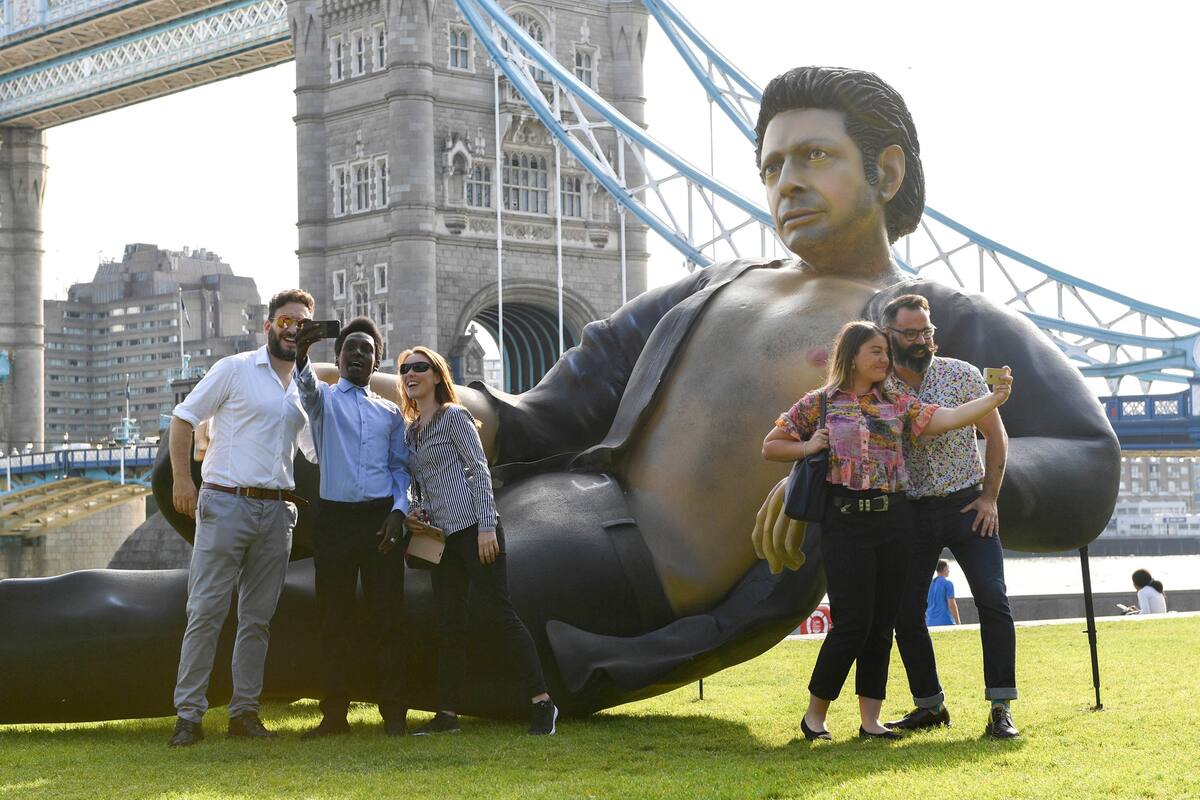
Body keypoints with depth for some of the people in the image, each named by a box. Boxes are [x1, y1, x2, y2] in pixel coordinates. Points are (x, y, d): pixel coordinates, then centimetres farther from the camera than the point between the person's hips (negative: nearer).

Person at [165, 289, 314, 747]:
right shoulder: (235, 370, -1)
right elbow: (183, 418, -1)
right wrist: (182, 478, -11)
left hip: (277, 512, 5)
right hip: (226, 503, -5)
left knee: (258, 619, 7)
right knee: (206, 612, -6)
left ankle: (245, 711, 14)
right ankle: (188, 714, -3)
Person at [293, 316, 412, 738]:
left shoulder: (390, 412, 16)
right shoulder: (324, 399, 8)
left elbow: (400, 467, 14)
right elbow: (307, 386, -16)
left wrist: (398, 511, -5)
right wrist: (300, 355, -39)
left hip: (381, 519, 1)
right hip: (335, 518, -1)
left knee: (388, 618, -1)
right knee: (334, 620, 1)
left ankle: (393, 713, 3)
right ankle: (334, 714, 6)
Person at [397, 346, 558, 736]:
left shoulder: (454, 417, -3)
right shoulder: (410, 430, 18)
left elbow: (479, 470, -9)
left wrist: (487, 526, -17)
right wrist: (417, 515, 6)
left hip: (472, 528, -7)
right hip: (442, 537, 7)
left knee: (498, 612, -10)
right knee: (449, 624, 7)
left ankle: (542, 702, -7)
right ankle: (447, 714, 10)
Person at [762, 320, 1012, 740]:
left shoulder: (898, 405, 10)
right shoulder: (818, 404, 2)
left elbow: (948, 418, -3)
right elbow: (770, 446, 9)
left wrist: (995, 398, -17)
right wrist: (810, 447, -7)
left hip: (894, 520, 4)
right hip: (845, 520, -4)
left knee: (882, 624, 5)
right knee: (852, 622, -8)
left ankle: (870, 719, 13)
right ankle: (815, 714, 8)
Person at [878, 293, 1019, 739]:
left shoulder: (961, 375, -3)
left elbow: (995, 434, 2)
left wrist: (989, 497, -4)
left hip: (967, 505, -1)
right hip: (912, 513, 2)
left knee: (993, 601, -12)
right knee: (906, 613, 1)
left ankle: (1000, 709, -7)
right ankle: (929, 705, 17)